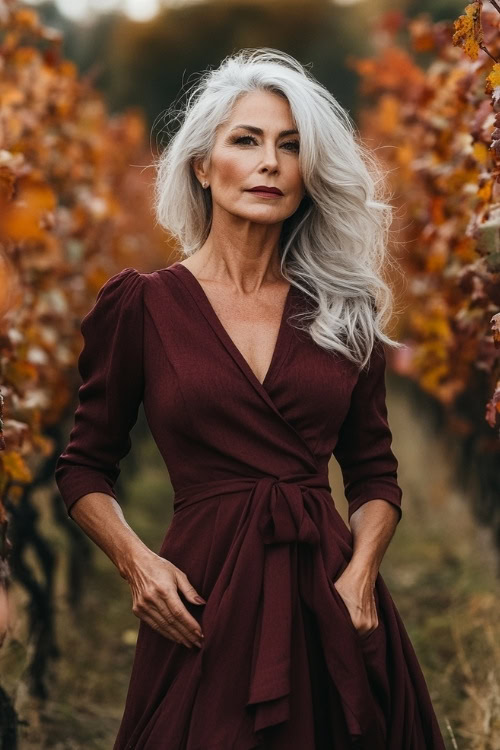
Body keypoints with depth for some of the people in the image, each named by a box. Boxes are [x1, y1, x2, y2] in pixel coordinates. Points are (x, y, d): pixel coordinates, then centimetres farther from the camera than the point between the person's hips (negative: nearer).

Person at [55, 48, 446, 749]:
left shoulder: (344, 309, 7)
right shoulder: (141, 304, -1)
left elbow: (375, 472, 10)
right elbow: (85, 467, 5)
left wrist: (361, 571, -7)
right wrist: (136, 561, -11)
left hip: (332, 596, 3)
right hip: (206, 601, -2)